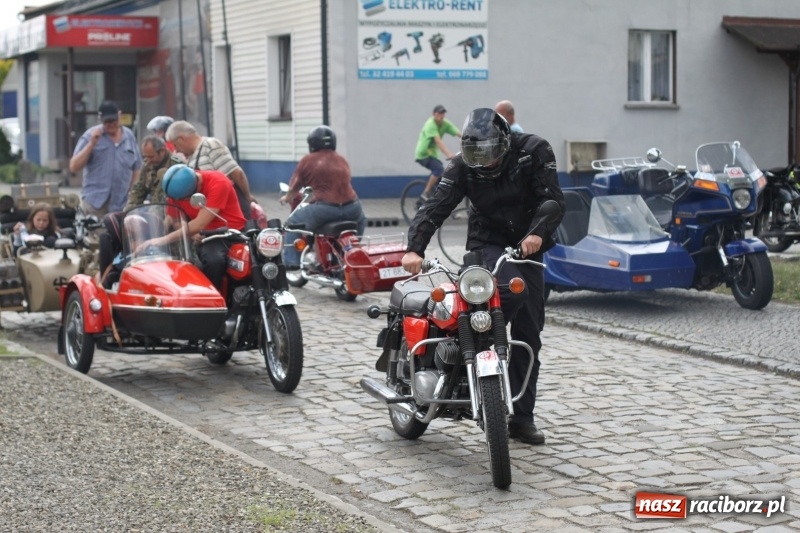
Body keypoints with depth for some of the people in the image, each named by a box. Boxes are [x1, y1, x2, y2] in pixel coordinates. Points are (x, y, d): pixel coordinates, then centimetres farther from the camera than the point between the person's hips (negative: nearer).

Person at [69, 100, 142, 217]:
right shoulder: (90, 136, 1)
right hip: (95, 202, -2)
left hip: (122, 204, 3)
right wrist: (91, 144, -13)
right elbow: (74, 167, -5)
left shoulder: (129, 136, 11)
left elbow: (136, 170, 16)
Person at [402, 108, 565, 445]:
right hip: (487, 246, -2)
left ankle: (522, 417, 12)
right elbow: (436, 206, -23)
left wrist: (538, 233, -36)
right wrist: (414, 248, -38)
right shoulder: (464, 166, -13)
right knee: (512, 289, -36)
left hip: (527, 248, 2)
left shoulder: (534, 151, -14)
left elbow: (553, 199, -17)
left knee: (528, 335, 4)